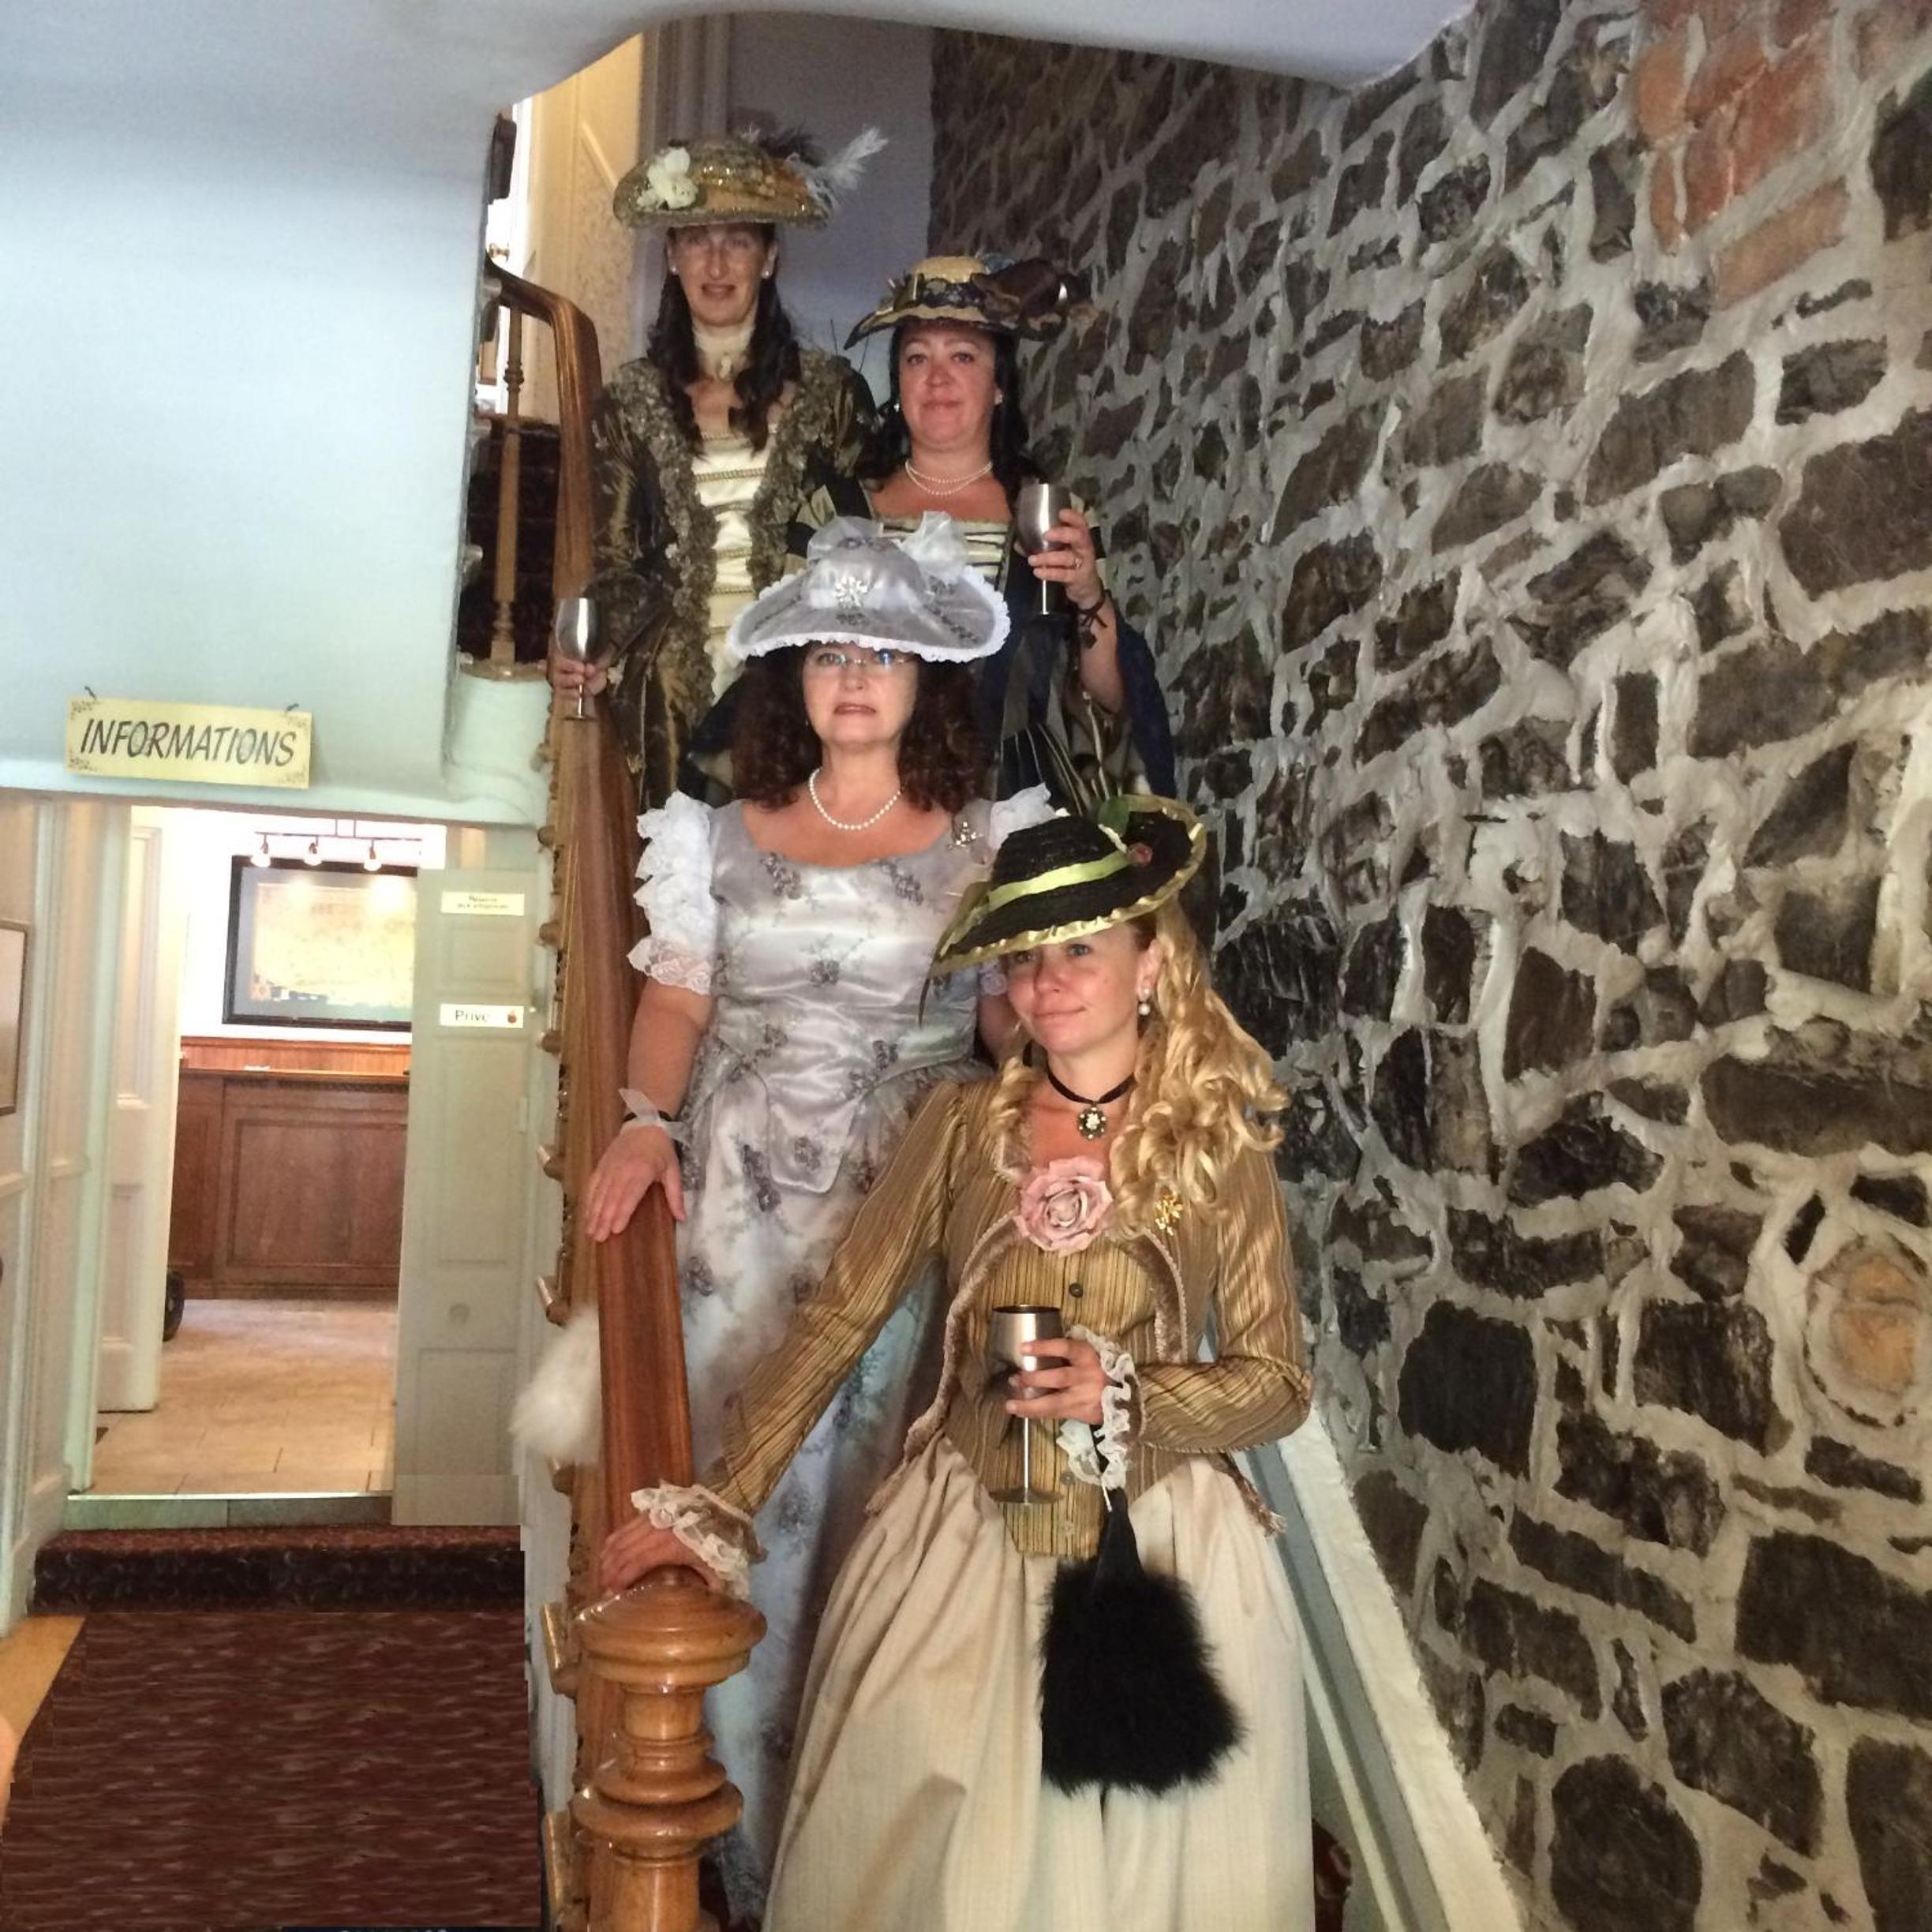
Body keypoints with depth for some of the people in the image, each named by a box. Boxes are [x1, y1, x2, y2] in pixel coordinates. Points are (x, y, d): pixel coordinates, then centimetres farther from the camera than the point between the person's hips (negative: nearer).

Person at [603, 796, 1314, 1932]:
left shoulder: (1221, 1149, -4)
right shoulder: (963, 1124, 0)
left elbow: (1280, 1384, -2)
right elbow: (839, 1319, -3)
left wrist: (1127, 1396, -19)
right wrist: (720, 1506, -10)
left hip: (1159, 1549, -1)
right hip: (961, 1542, 2)